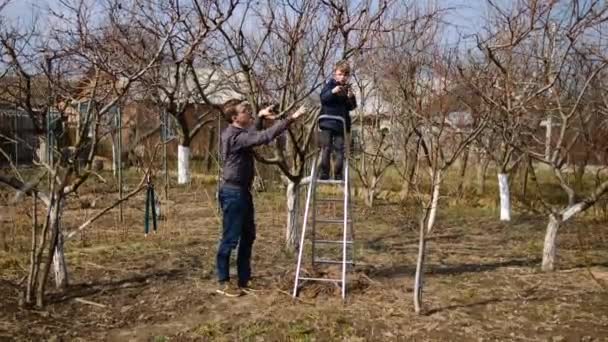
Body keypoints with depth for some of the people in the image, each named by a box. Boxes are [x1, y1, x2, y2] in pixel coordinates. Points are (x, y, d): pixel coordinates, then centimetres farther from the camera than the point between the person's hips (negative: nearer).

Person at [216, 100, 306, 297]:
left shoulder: (239, 132, 11)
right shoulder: (235, 136, -20)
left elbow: (253, 134, 36)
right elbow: (264, 137, -31)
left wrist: (260, 116, 25)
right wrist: (291, 119, -31)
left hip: (243, 191, 10)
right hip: (233, 193, -10)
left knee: (248, 236, 14)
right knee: (230, 238, -3)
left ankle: (244, 281, 22)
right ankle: (223, 283, 8)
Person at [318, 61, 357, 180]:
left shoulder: (347, 88, 12)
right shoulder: (329, 84, 2)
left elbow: (351, 107, 10)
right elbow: (323, 98, -10)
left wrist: (351, 98, -10)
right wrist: (332, 92, -27)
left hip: (341, 125, 3)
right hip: (327, 122, -3)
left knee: (340, 150, 1)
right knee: (326, 148, -4)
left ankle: (338, 175, 6)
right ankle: (324, 174, 2)